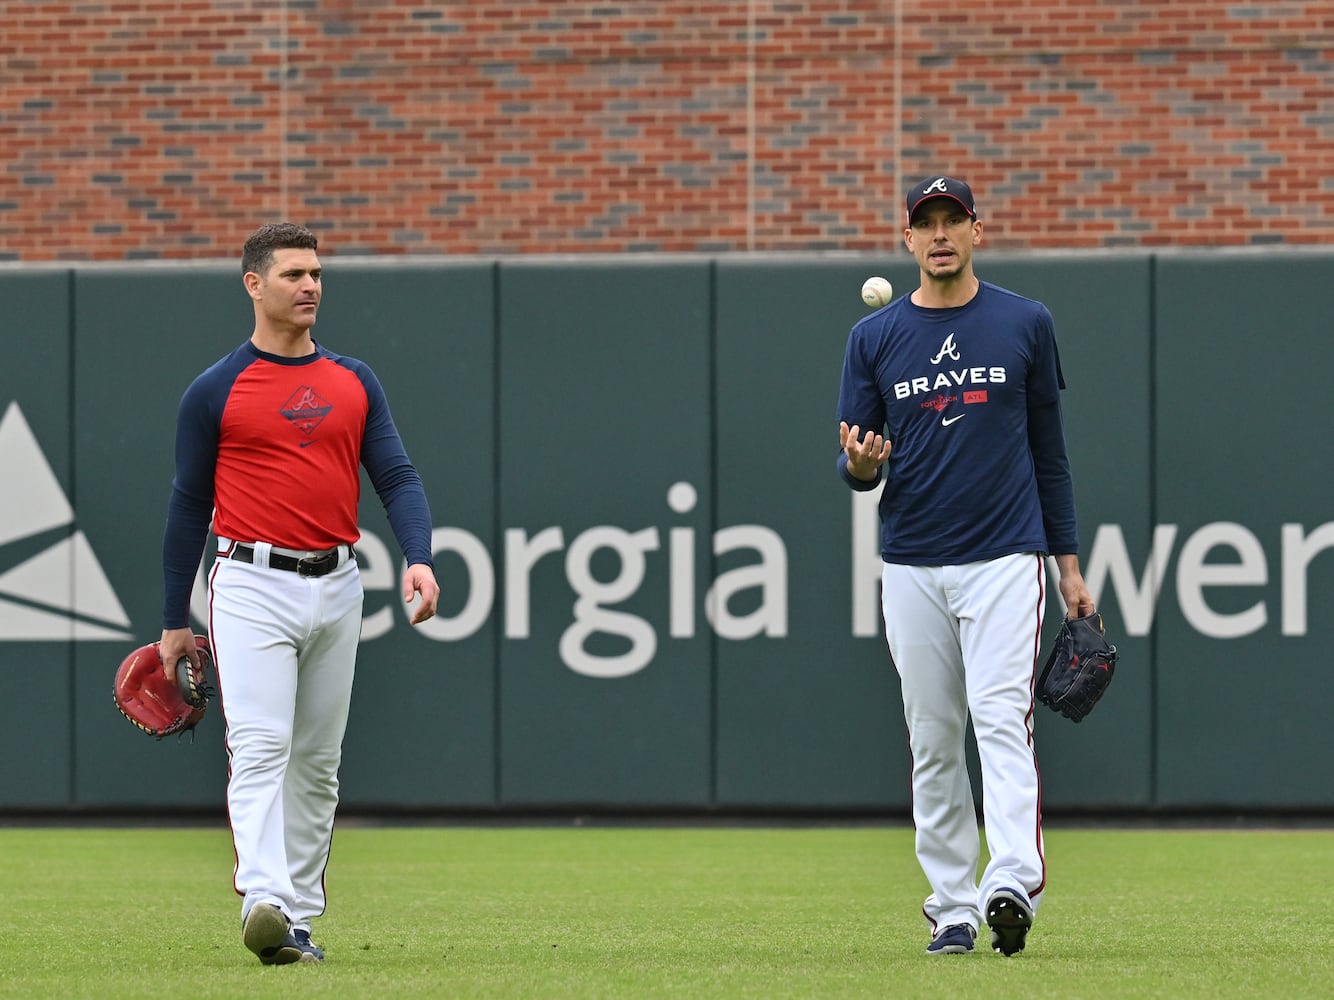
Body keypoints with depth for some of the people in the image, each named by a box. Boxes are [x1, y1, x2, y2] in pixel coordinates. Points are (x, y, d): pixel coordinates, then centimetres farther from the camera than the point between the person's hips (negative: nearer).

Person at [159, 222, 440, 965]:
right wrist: (175, 622, 7)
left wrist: (420, 558, -14)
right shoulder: (215, 392, 0)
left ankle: (300, 921, 15)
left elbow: (397, 477, 6)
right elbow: (190, 505, 6)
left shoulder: (355, 382, 11)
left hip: (336, 589, 4)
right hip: (253, 588, -4)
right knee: (260, 747, -17)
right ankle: (265, 904, -30)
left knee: (318, 763, 8)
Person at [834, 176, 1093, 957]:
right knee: (932, 740, 4)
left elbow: (1049, 451, 10)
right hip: (912, 569, 2)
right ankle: (953, 908, 10)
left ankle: (1013, 885, -30)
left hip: (1006, 558, -2)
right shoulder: (874, 338, 7)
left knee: (1003, 718, -17)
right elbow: (858, 468, 9)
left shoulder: (1026, 324, 5)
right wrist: (860, 465, -17)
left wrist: (1070, 564, 7)